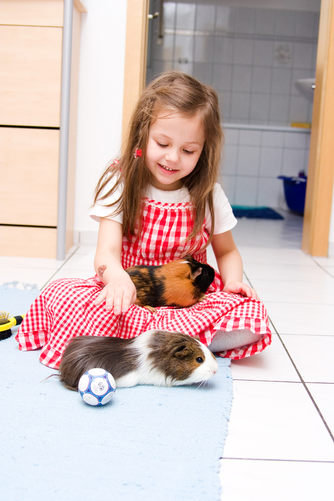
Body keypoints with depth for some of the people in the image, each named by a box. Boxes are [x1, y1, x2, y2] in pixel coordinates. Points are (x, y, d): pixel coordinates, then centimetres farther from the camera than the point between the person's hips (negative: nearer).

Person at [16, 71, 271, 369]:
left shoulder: (208, 195, -1)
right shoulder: (120, 183, -6)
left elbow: (227, 251, 13)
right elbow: (107, 251, -17)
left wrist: (233, 280, -10)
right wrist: (115, 275, -42)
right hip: (131, 294, -1)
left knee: (252, 313, -27)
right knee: (61, 294, -28)